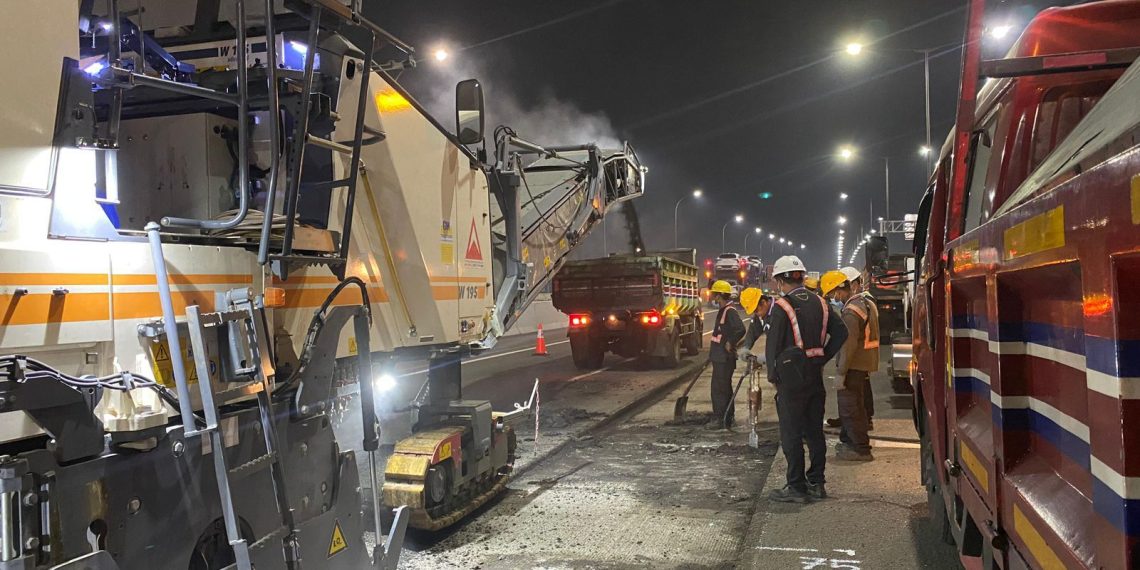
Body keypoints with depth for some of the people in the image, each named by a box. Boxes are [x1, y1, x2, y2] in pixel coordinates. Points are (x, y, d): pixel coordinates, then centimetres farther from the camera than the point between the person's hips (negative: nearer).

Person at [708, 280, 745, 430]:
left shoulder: (730, 311, -17)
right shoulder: (723, 310, 14)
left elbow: (740, 329, -31)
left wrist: (730, 344, -20)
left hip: (724, 358, -10)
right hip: (720, 357, 10)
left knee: (719, 388, -7)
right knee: (724, 387, 17)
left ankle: (720, 419, -3)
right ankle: (728, 417, 26)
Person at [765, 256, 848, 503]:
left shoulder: (781, 307, -13)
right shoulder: (819, 303, 7)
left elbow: (773, 345, -14)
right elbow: (841, 332, 8)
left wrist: (772, 375, -3)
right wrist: (822, 358, 10)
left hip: (791, 376, -7)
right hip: (815, 374, 7)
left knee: (791, 434, 0)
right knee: (815, 431, 14)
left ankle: (796, 487, 4)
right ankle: (816, 483, 22)